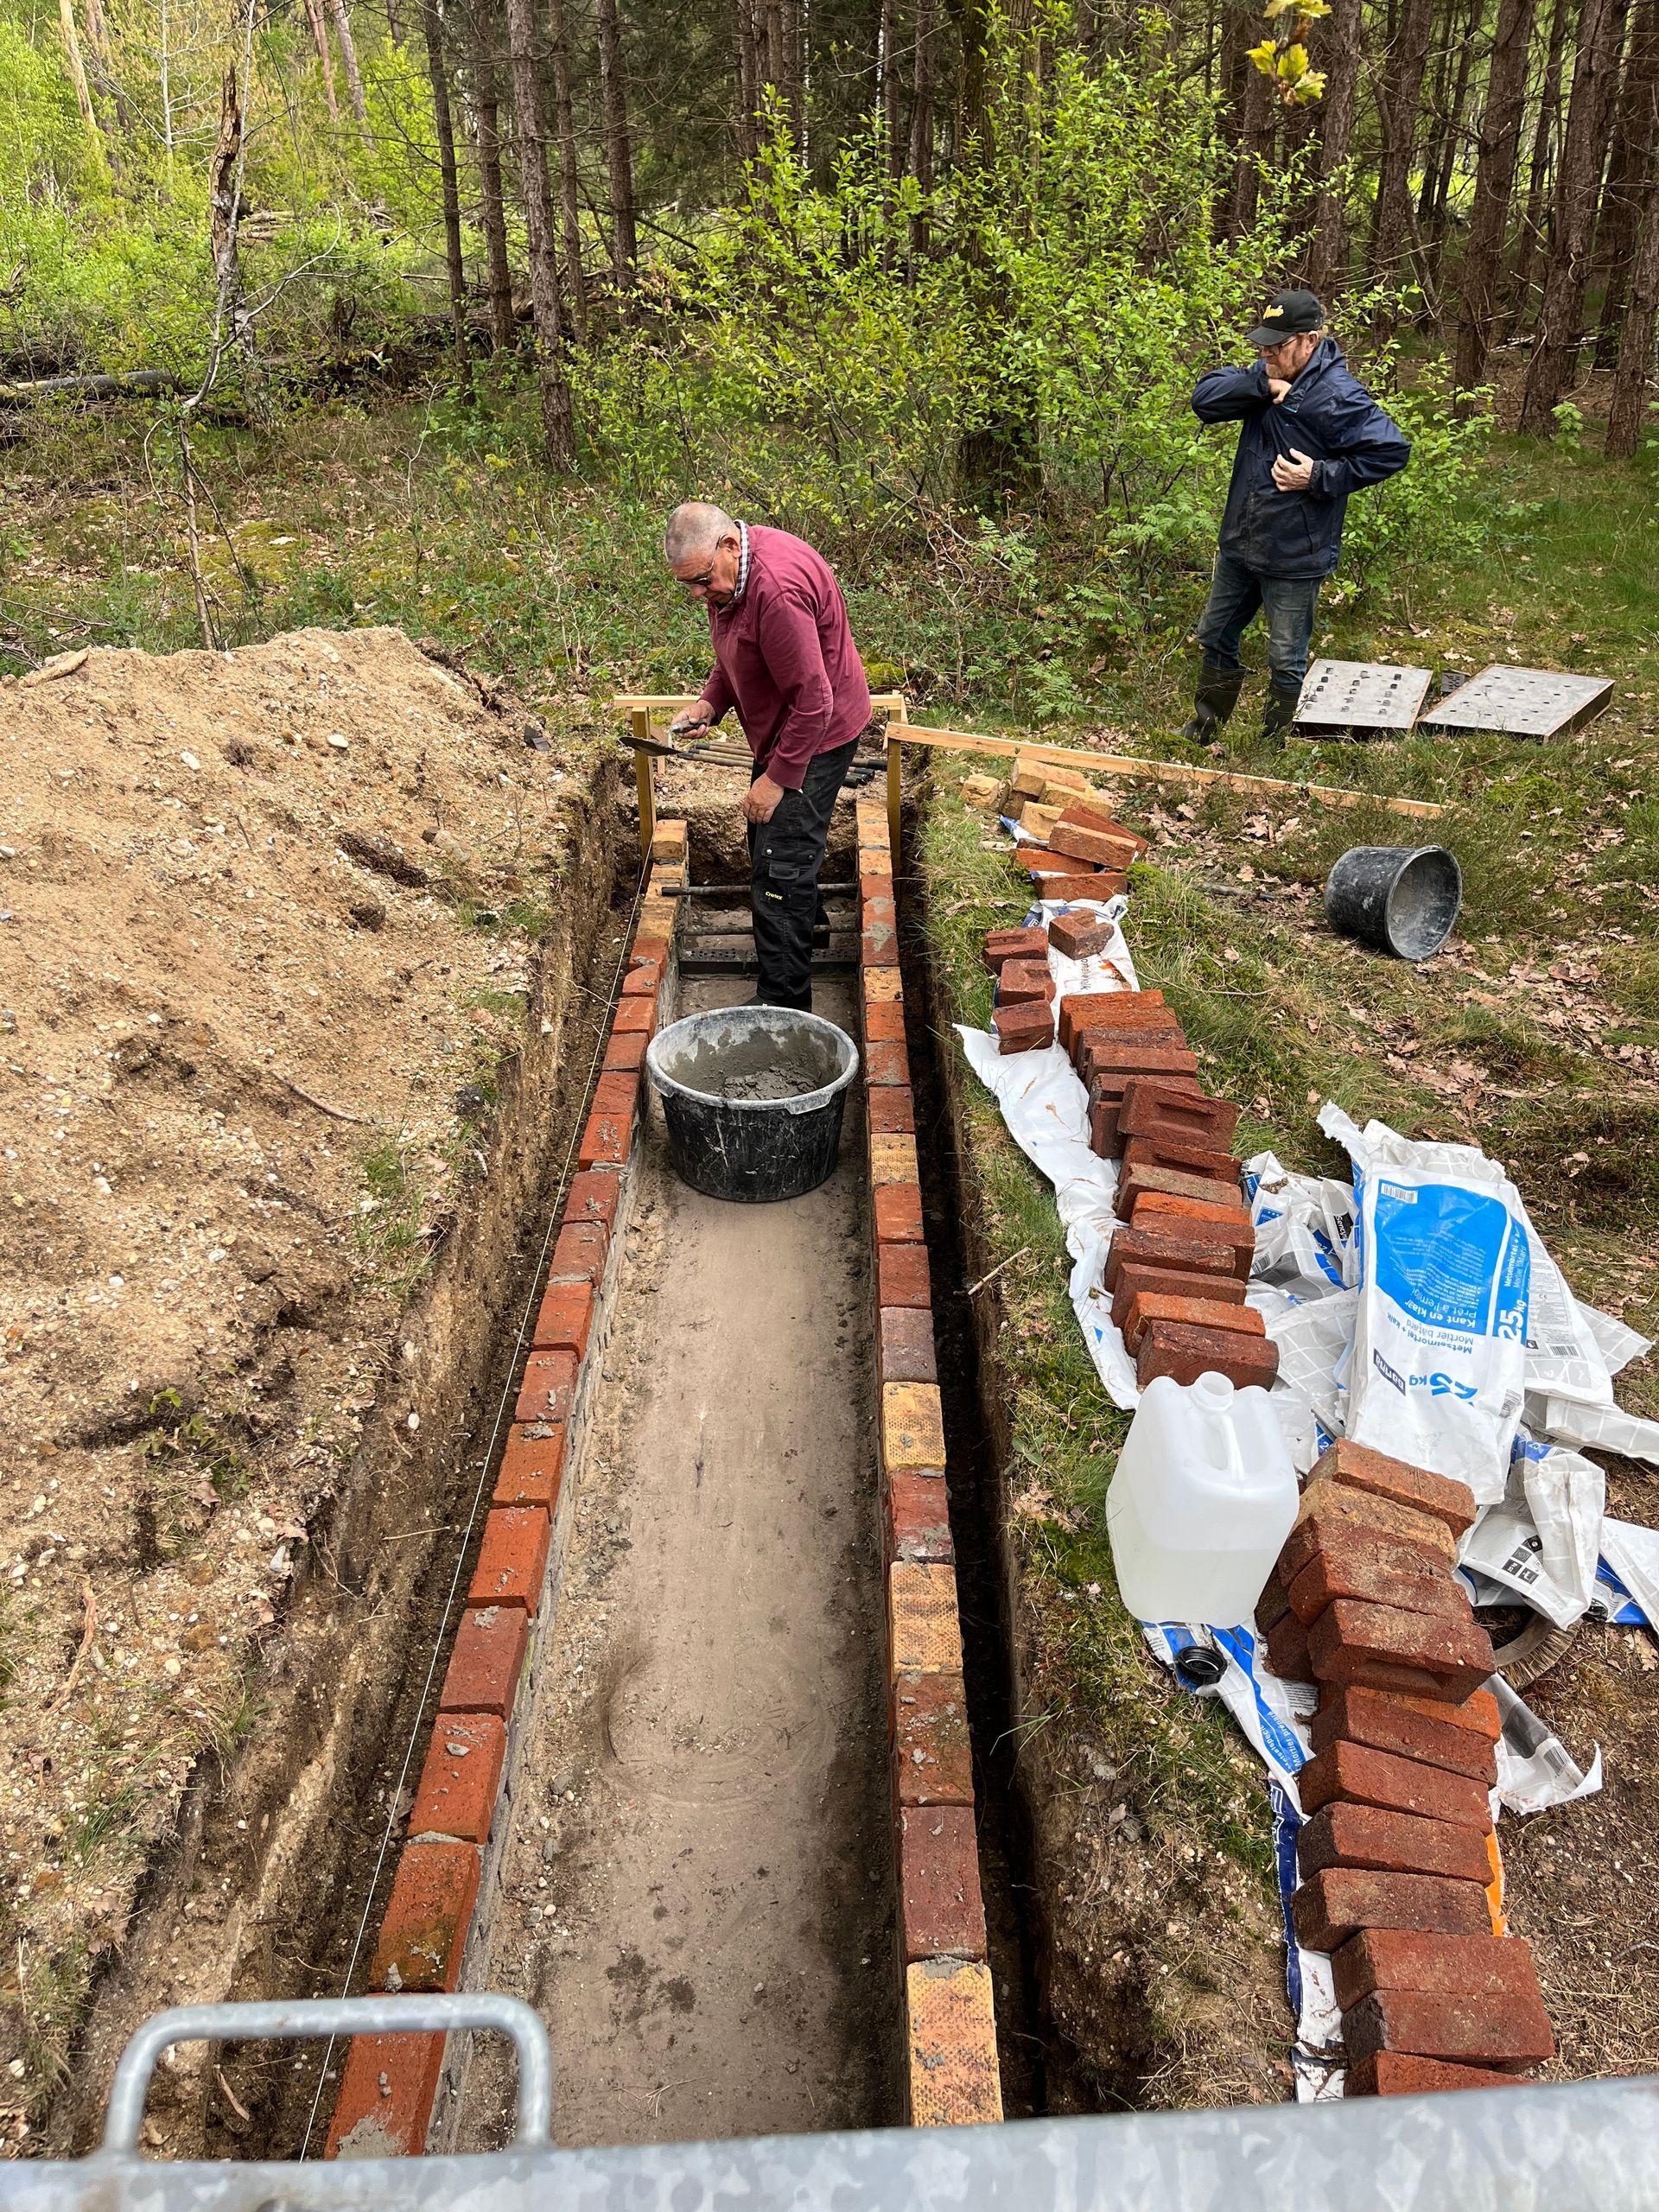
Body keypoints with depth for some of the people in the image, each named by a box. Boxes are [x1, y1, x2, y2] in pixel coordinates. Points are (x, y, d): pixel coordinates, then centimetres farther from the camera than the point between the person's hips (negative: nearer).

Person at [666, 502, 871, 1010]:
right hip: (779, 726, 10)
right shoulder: (726, 571, -2)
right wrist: (710, 703, -1)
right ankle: (807, 919, 51)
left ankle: (782, 1005, -5)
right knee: (766, 835, 26)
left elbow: (813, 701, -32)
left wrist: (777, 778, -27)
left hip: (817, 734, -10)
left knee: (779, 864, -11)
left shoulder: (777, 590, -34)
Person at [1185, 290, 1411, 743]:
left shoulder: (1338, 396, -18)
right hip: (1239, 542, 8)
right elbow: (1205, 397, -6)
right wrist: (1262, 386, -19)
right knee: (1215, 637, 20)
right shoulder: (1270, 376, 3)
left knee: (1286, 663, 5)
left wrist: (1321, 476, -23)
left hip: (1294, 556, -8)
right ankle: (1204, 727, 38)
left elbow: (1392, 451, -20)